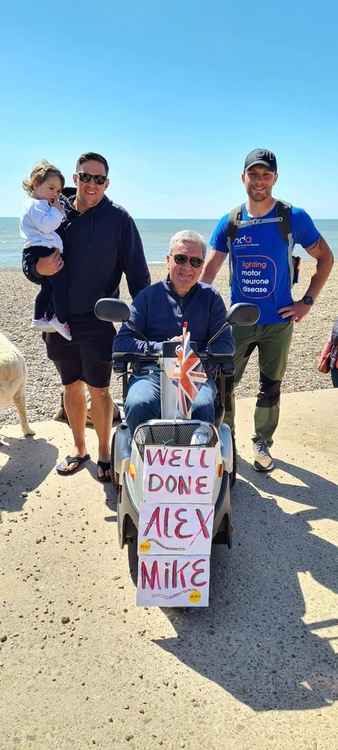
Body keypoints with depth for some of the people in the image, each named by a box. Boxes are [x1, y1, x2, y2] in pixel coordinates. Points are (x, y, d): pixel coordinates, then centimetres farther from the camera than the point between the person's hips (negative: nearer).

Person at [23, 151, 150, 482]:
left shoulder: (118, 218, -3)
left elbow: (136, 270, -3)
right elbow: (29, 263, 9)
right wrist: (38, 268, -15)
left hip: (97, 320, -3)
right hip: (59, 319, 4)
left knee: (98, 390, 4)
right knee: (72, 387, 15)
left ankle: (104, 453, 23)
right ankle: (79, 449, 32)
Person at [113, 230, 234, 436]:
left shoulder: (211, 297, 16)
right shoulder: (149, 295, 12)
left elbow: (226, 344, 7)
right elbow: (121, 342, 4)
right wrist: (163, 348, -9)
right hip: (151, 371, 0)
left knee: (202, 407, -33)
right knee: (138, 405, -33)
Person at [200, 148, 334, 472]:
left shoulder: (293, 218, -5)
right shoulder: (229, 222, 0)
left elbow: (325, 257, 4)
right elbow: (208, 270, -2)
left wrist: (307, 301, -4)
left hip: (278, 321, -1)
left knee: (270, 388, 12)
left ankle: (262, 443, 31)